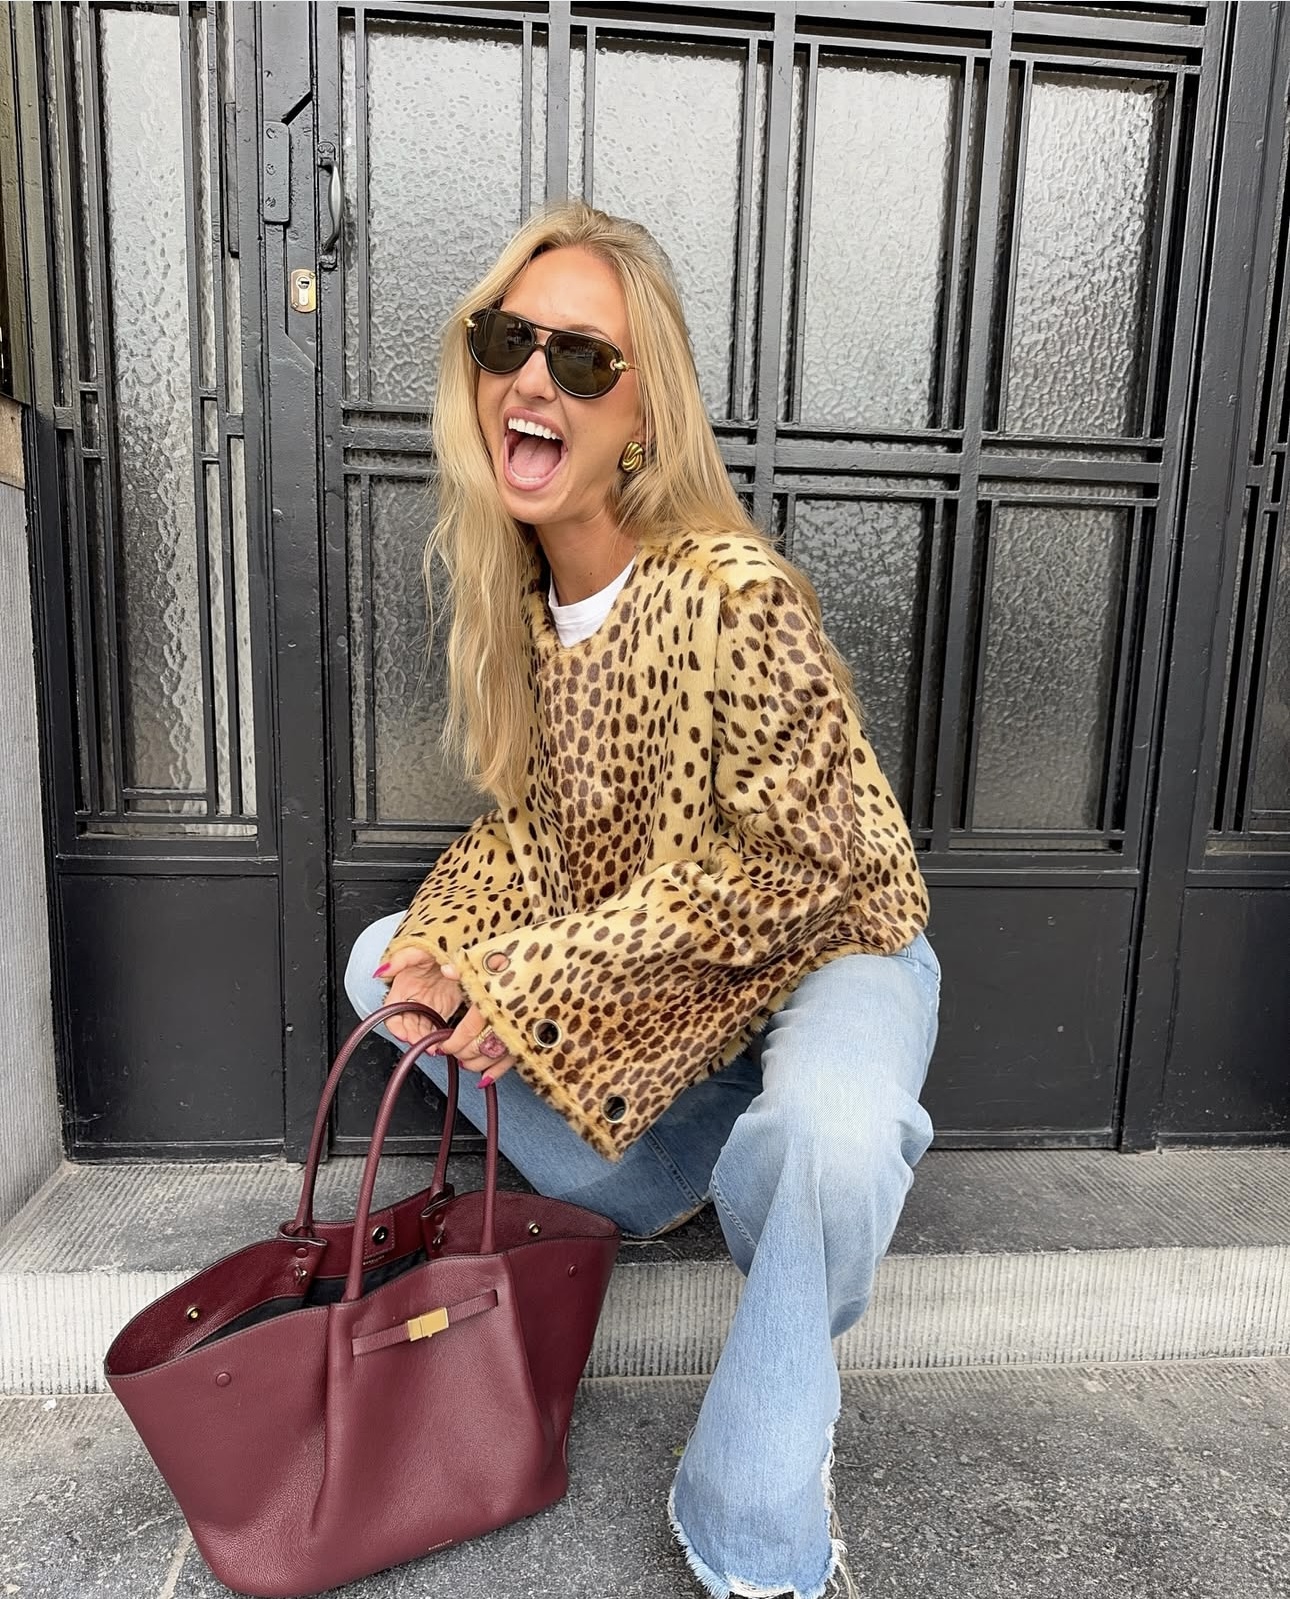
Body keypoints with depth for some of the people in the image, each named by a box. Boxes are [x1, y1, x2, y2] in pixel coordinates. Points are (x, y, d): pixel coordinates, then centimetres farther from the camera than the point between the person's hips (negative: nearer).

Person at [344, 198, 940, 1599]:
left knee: (824, 1138, -37)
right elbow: (528, 815, 1)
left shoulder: (737, 594, -28)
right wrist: (451, 956, -19)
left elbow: (784, 865, -24)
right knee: (380, 962, 2)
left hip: (825, 944, -6)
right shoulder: (514, 586, -5)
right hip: (631, 972, 7)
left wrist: (531, 978, -23)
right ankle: (649, 1188, 11)